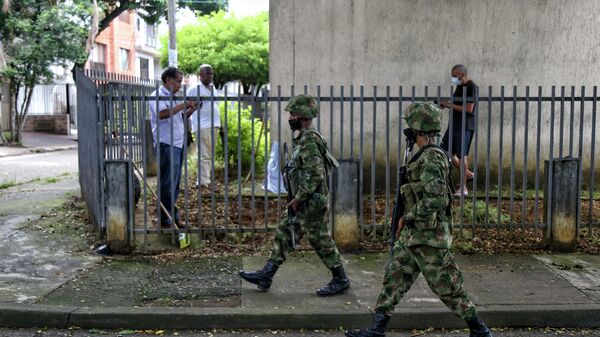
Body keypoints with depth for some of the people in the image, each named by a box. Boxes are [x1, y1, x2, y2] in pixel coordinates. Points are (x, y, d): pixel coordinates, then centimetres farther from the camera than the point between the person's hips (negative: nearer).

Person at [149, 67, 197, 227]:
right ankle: (165, 218, 1)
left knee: (175, 182, 14)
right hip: (166, 144, -9)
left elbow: (181, 117, 25)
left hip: (178, 143, 9)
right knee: (168, 183, -6)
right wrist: (183, 105, -23)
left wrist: (191, 109, 7)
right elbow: (162, 114, -27)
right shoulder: (157, 96, -9)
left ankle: (172, 211, 24)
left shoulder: (173, 98, 19)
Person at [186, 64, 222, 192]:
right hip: (202, 126, -8)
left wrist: (221, 126, 24)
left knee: (210, 155, 12)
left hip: (213, 125, 8)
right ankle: (203, 183, -8)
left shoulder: (213, 88, 19)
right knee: (204, 156, -10)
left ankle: (207, 181, 19)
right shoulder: (194, 89, -5)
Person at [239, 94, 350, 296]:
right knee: (284, 234, 11)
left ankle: (340, 280, 15)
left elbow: (315, 175, -26)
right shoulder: (303, 138, 12)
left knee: (321, 240, 1)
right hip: (303, 202, 10)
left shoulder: (309, 141, -20)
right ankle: (266, 276, 17)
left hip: (313, 202, -10)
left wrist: (298, 199, -19)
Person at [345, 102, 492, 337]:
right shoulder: (426, 156, 12)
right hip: (413, 234, 10)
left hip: (428, 235, -10)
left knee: (447, 286, 1)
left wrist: (407, 218, -17)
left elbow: (435, 200, -27)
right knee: (394, 277, 9)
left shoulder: (431, 159, -19)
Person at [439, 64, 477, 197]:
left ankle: (463, 188, 2)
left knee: (461, 155, -6)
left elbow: (469, 108, -20)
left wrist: (450, 105, -17)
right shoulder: (459, 86, 15)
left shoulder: (471, 87, -13)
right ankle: (468, 174, 25)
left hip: (465, 126, -9)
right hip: (454, 125, 9)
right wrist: (446, 105, 4)